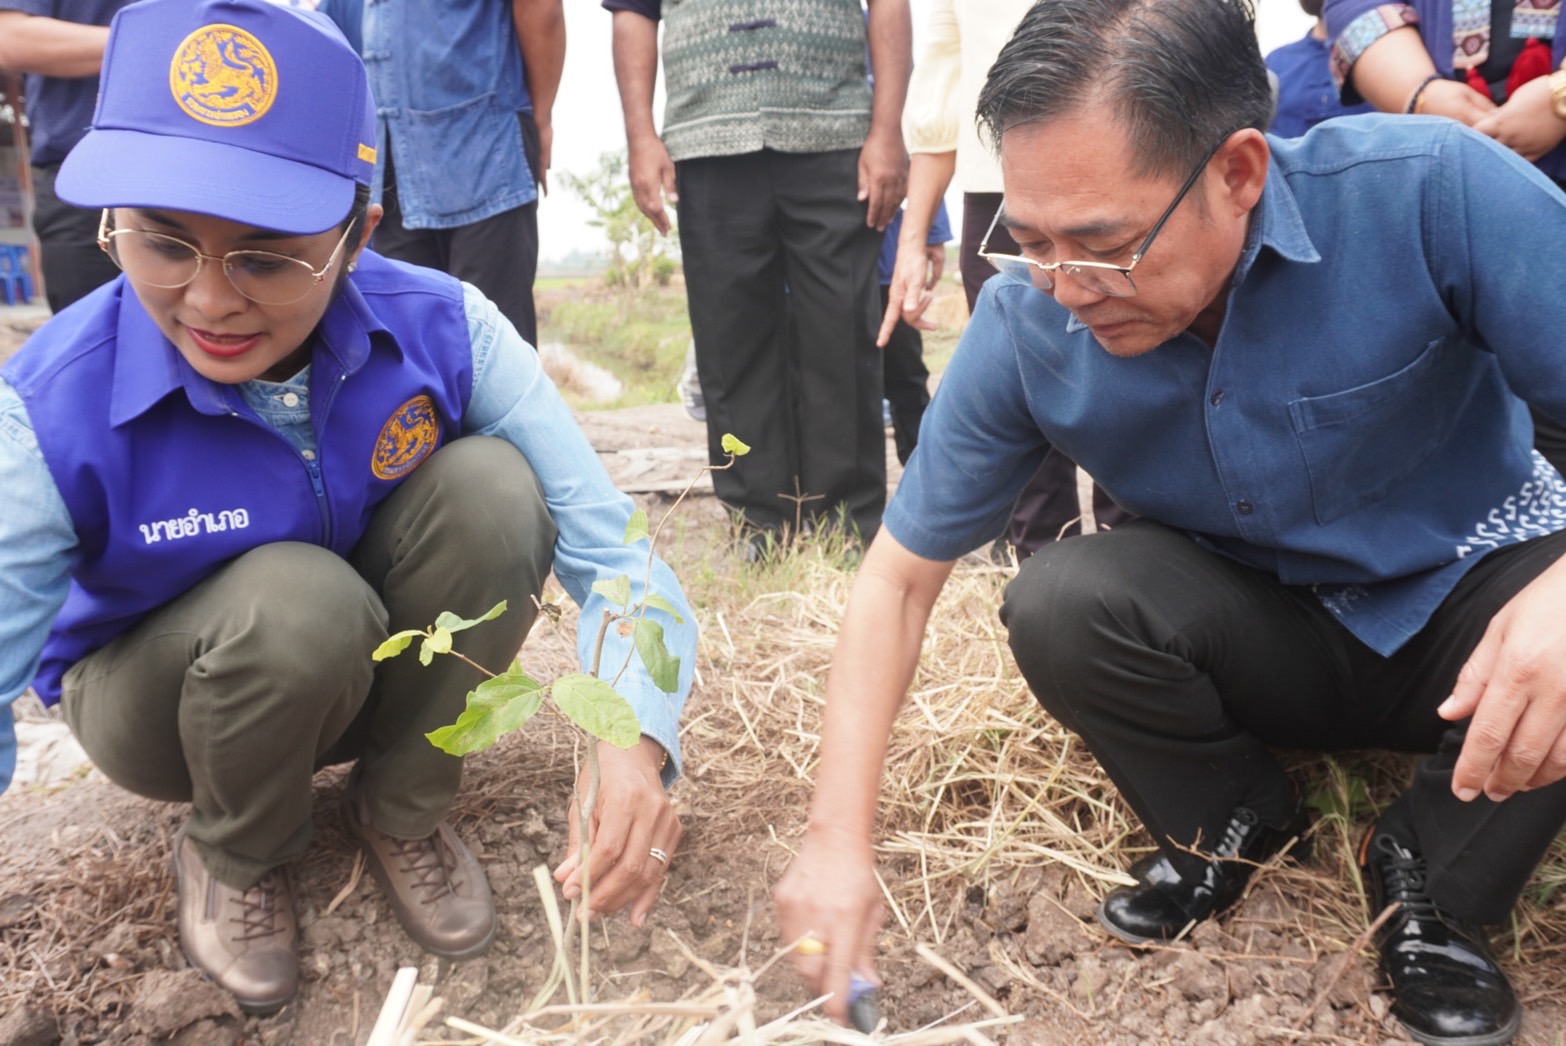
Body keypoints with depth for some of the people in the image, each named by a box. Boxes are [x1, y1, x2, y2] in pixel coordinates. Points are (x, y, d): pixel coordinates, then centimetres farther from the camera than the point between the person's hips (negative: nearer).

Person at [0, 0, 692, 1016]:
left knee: (492, 483, -27)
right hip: (161, 693, -1)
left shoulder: (442, 332, -24)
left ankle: (401, 812, -4)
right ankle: (235, 858, -1)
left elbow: (609, 550, -27)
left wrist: (638, 746, -46)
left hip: (385, 669, 2)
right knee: (295, 600, -36)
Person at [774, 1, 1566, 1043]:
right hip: (1262, 636, 2)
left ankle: (1435, 881, -5)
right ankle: (1231, 824, 2)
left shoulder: (1431, 188, -28)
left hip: (1478, 602, -1)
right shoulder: (1026, 324, -20)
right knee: (1058, 600, -26)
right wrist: (839, 836, -20)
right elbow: (901, 575, -12)